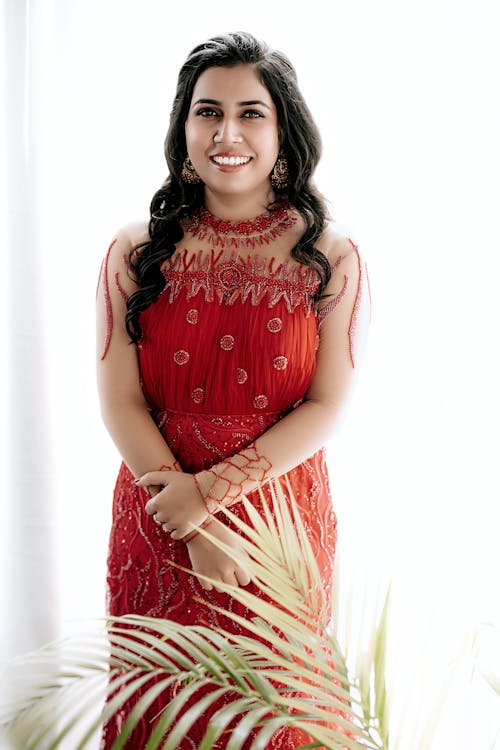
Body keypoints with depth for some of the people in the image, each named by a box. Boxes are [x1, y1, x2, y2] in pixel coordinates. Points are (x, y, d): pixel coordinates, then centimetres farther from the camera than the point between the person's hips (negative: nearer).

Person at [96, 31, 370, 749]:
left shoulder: (332, 258, -4)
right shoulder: (136, 252, -2)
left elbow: (327, 408, -8)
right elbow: (120, 403, -5)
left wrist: (209, 490, -16)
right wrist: (193, 525, -13)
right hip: (158, 522, 1)